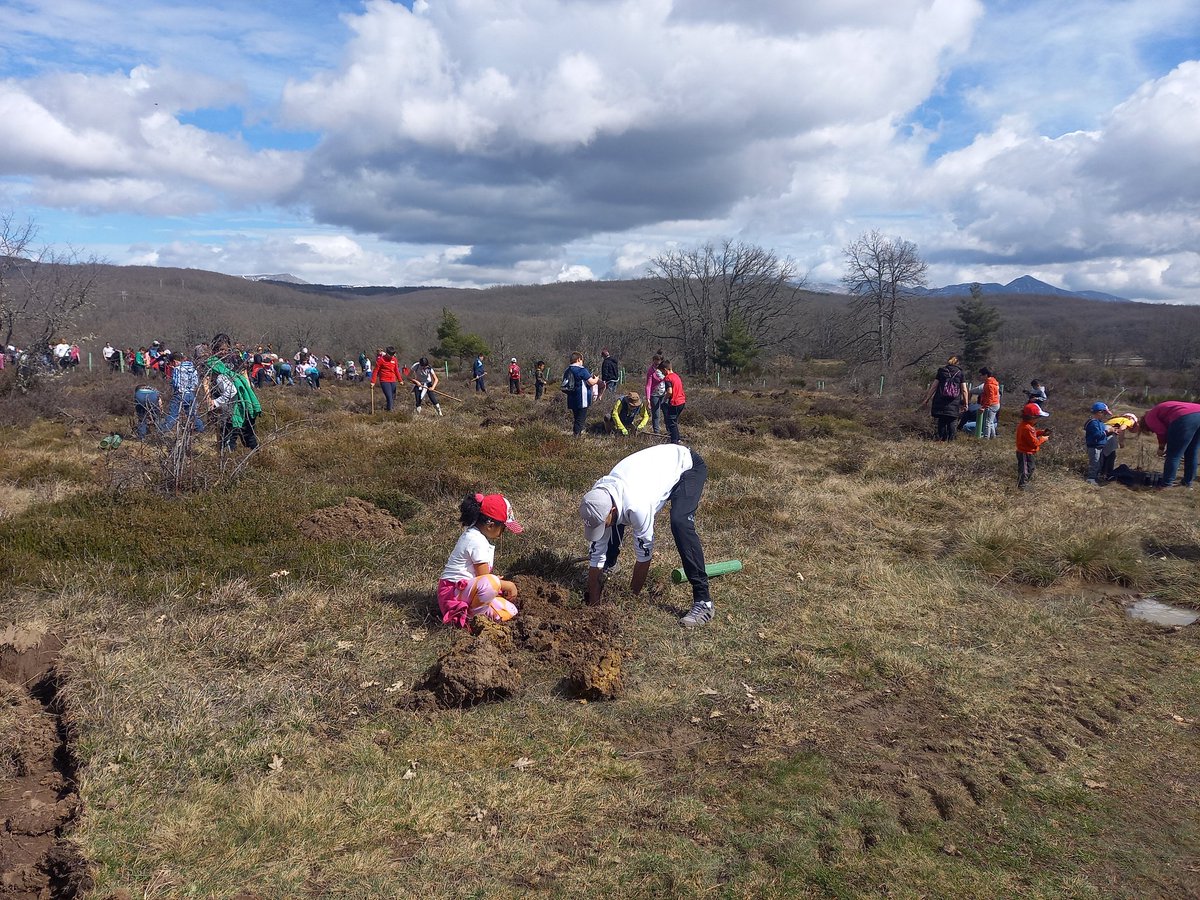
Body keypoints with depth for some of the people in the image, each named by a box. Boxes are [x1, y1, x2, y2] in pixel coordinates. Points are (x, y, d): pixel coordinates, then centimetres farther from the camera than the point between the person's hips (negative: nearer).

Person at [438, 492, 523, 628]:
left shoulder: (478, 535, 12)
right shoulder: (477, 541, -19)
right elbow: (484, 578, -15)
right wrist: (508, 585, -2)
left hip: (466, 588, 10)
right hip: (452, 591, -10)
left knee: (509, 611, 0)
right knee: (490, 584, -39)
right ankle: (471, 615, -16)